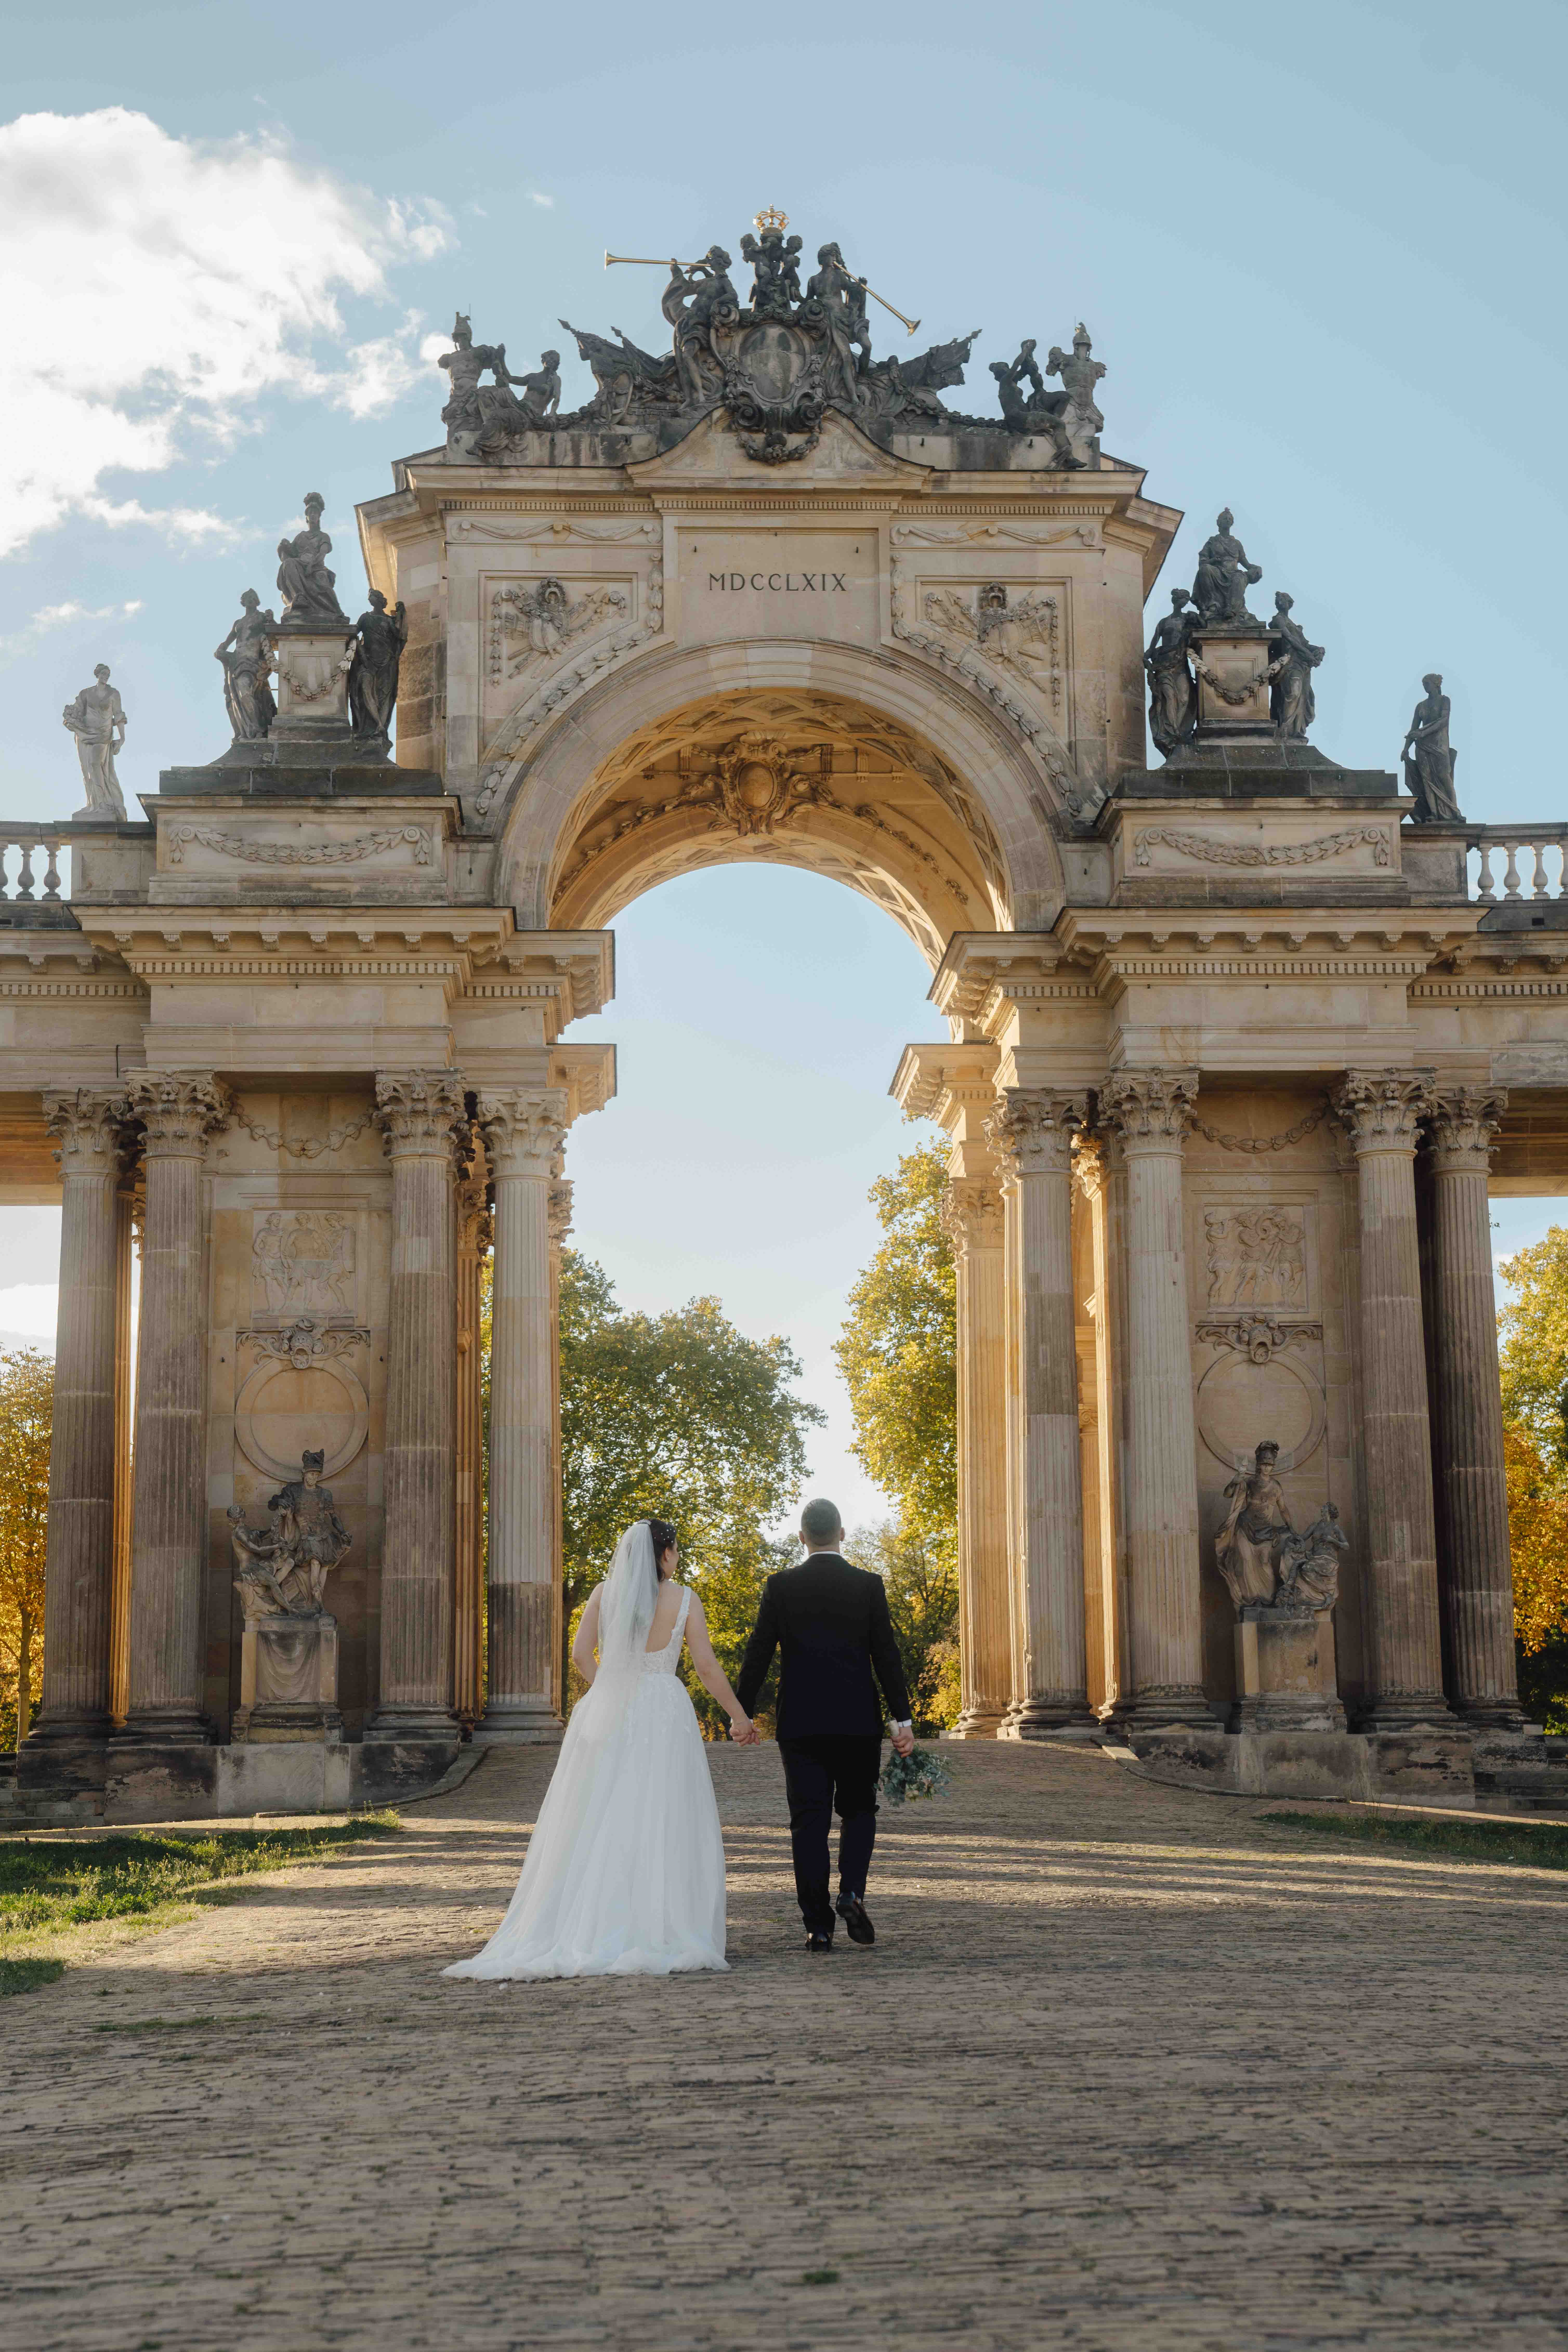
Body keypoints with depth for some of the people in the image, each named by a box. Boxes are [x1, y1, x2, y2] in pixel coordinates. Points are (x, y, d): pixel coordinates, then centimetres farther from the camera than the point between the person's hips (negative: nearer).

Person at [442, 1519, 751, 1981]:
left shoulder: (604, 1593, 3)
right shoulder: (684, 1600, -3)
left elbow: (580, 1654, 0)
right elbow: (708, 1669, -3)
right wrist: (739, 1716, 9)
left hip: (605, 1716, 3)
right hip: (662, 1717, -2)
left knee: (594, 1826, 7)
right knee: (659, 1826, 0)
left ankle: (581, 1932, 4)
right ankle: (657, 1936, -4)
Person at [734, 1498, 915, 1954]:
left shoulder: (781, 1586, -2)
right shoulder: (868, 1586, -2)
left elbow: (758, 1654, -1)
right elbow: (886, 1655, -4)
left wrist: (742, 1712, 7)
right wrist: (902, 1718, -1)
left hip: (800, 1724, 0)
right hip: (857, 1723, 0)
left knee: (809, 1820, 4)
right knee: (858, 1810, 16)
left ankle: (818, 1926, 2)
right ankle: (852, 1893, -6)